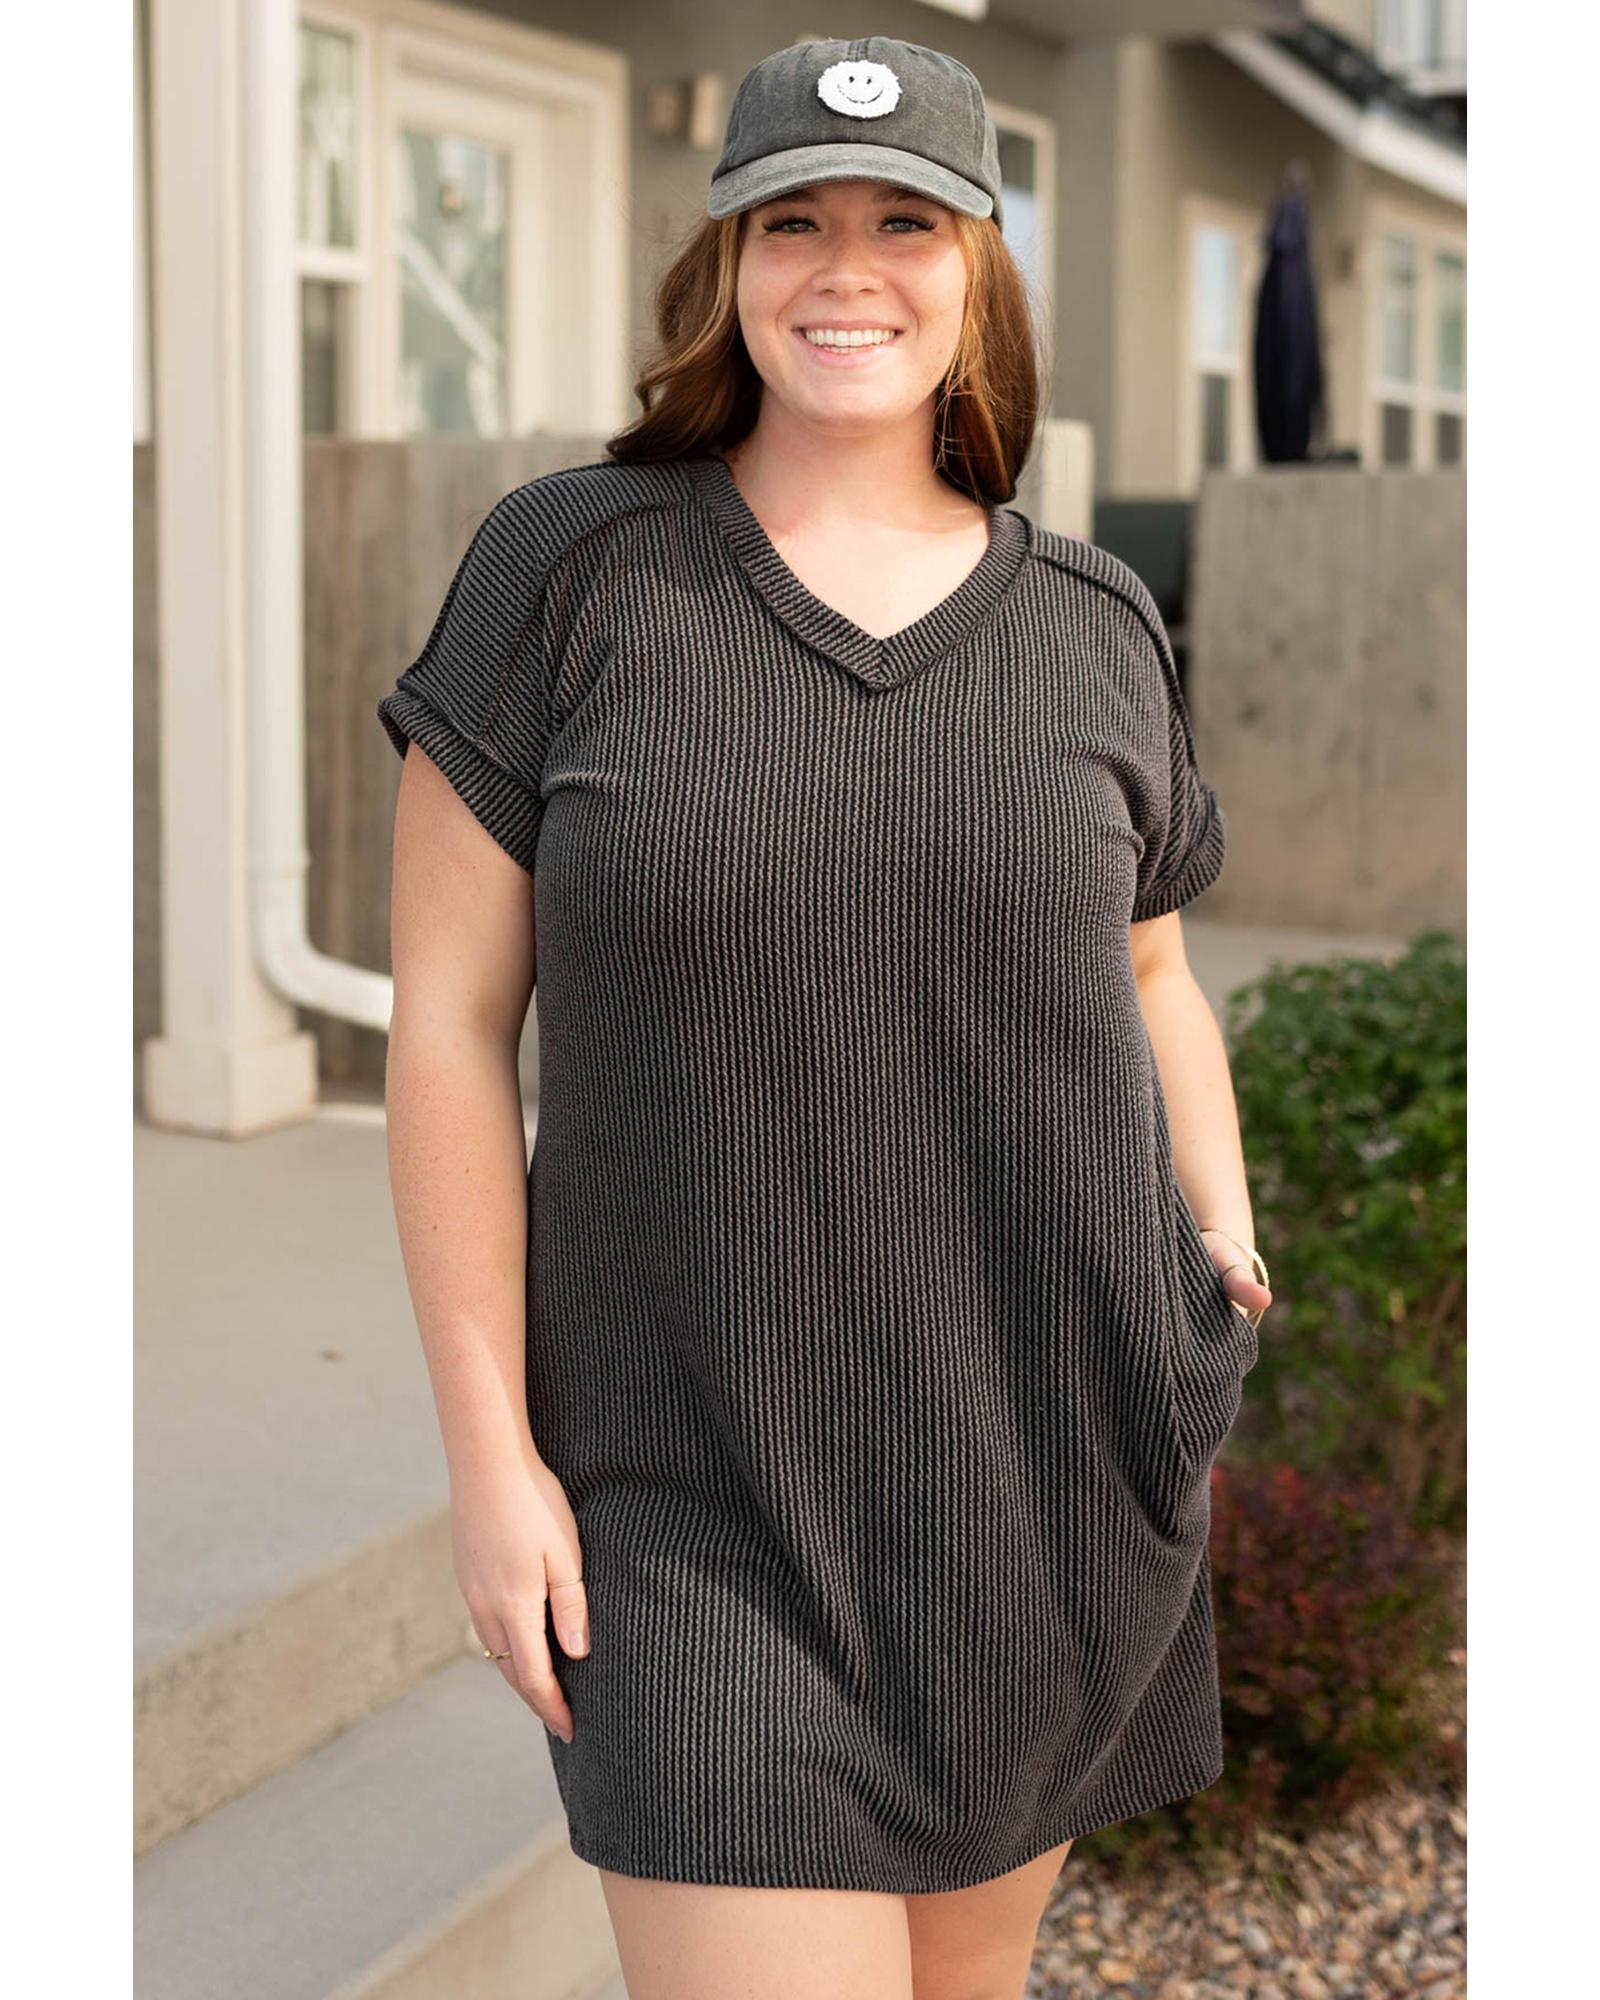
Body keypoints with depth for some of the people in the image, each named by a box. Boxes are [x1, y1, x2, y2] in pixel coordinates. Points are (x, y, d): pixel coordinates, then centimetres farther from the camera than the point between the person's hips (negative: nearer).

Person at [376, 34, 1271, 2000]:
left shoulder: (1096, 623, 5)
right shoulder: (563, 568, -4)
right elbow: (450, 1017, -4)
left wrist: (1227, 1249, 5)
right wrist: (488, 1448, -7)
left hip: (1052, 1455, 3)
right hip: (700, 1487, -3)